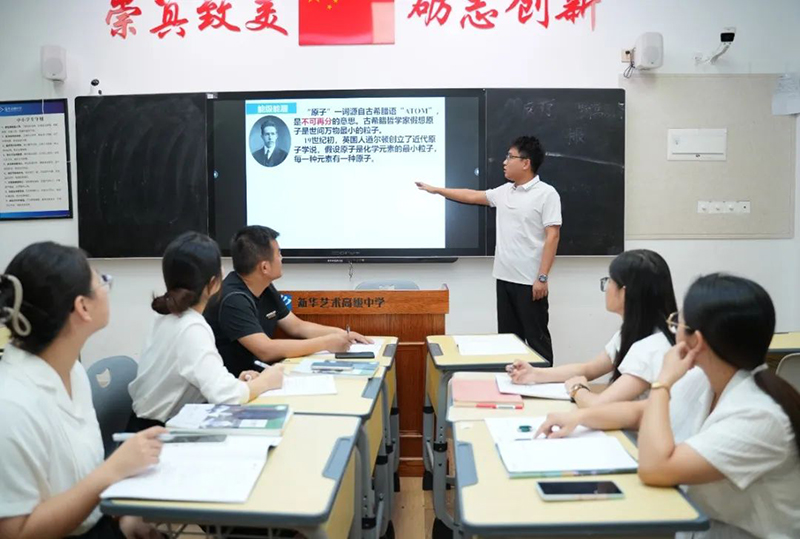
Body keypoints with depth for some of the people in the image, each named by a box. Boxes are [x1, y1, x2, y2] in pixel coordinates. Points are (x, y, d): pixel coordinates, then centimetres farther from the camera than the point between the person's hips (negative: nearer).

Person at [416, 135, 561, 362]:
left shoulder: (547, 194, -9)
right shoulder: (503, 192, 11)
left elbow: (552, 236, -14)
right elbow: (472, 196, 23)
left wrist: (542, 277, -19)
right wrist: (436, 190, 26)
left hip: (530, 281, -7)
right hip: (504, 278, 7)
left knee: (536, 338, 2)